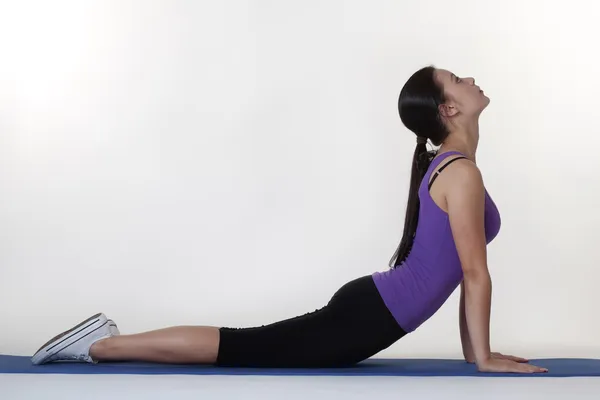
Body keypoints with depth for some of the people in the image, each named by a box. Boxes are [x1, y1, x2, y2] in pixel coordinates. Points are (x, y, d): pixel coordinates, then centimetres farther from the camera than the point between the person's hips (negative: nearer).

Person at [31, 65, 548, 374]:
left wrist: (473, 350, 19)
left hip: (370, 307, 9)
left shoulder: (447, 166, 16)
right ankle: (103, 345, -3)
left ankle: (106, 340, 16)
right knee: (239, 348, -7)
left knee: (247, 349, 12)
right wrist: (484, 359, -11)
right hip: (370, 316, -9)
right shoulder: (462, 171, -16)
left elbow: (463, 271, 20)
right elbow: (475, 274, -16)